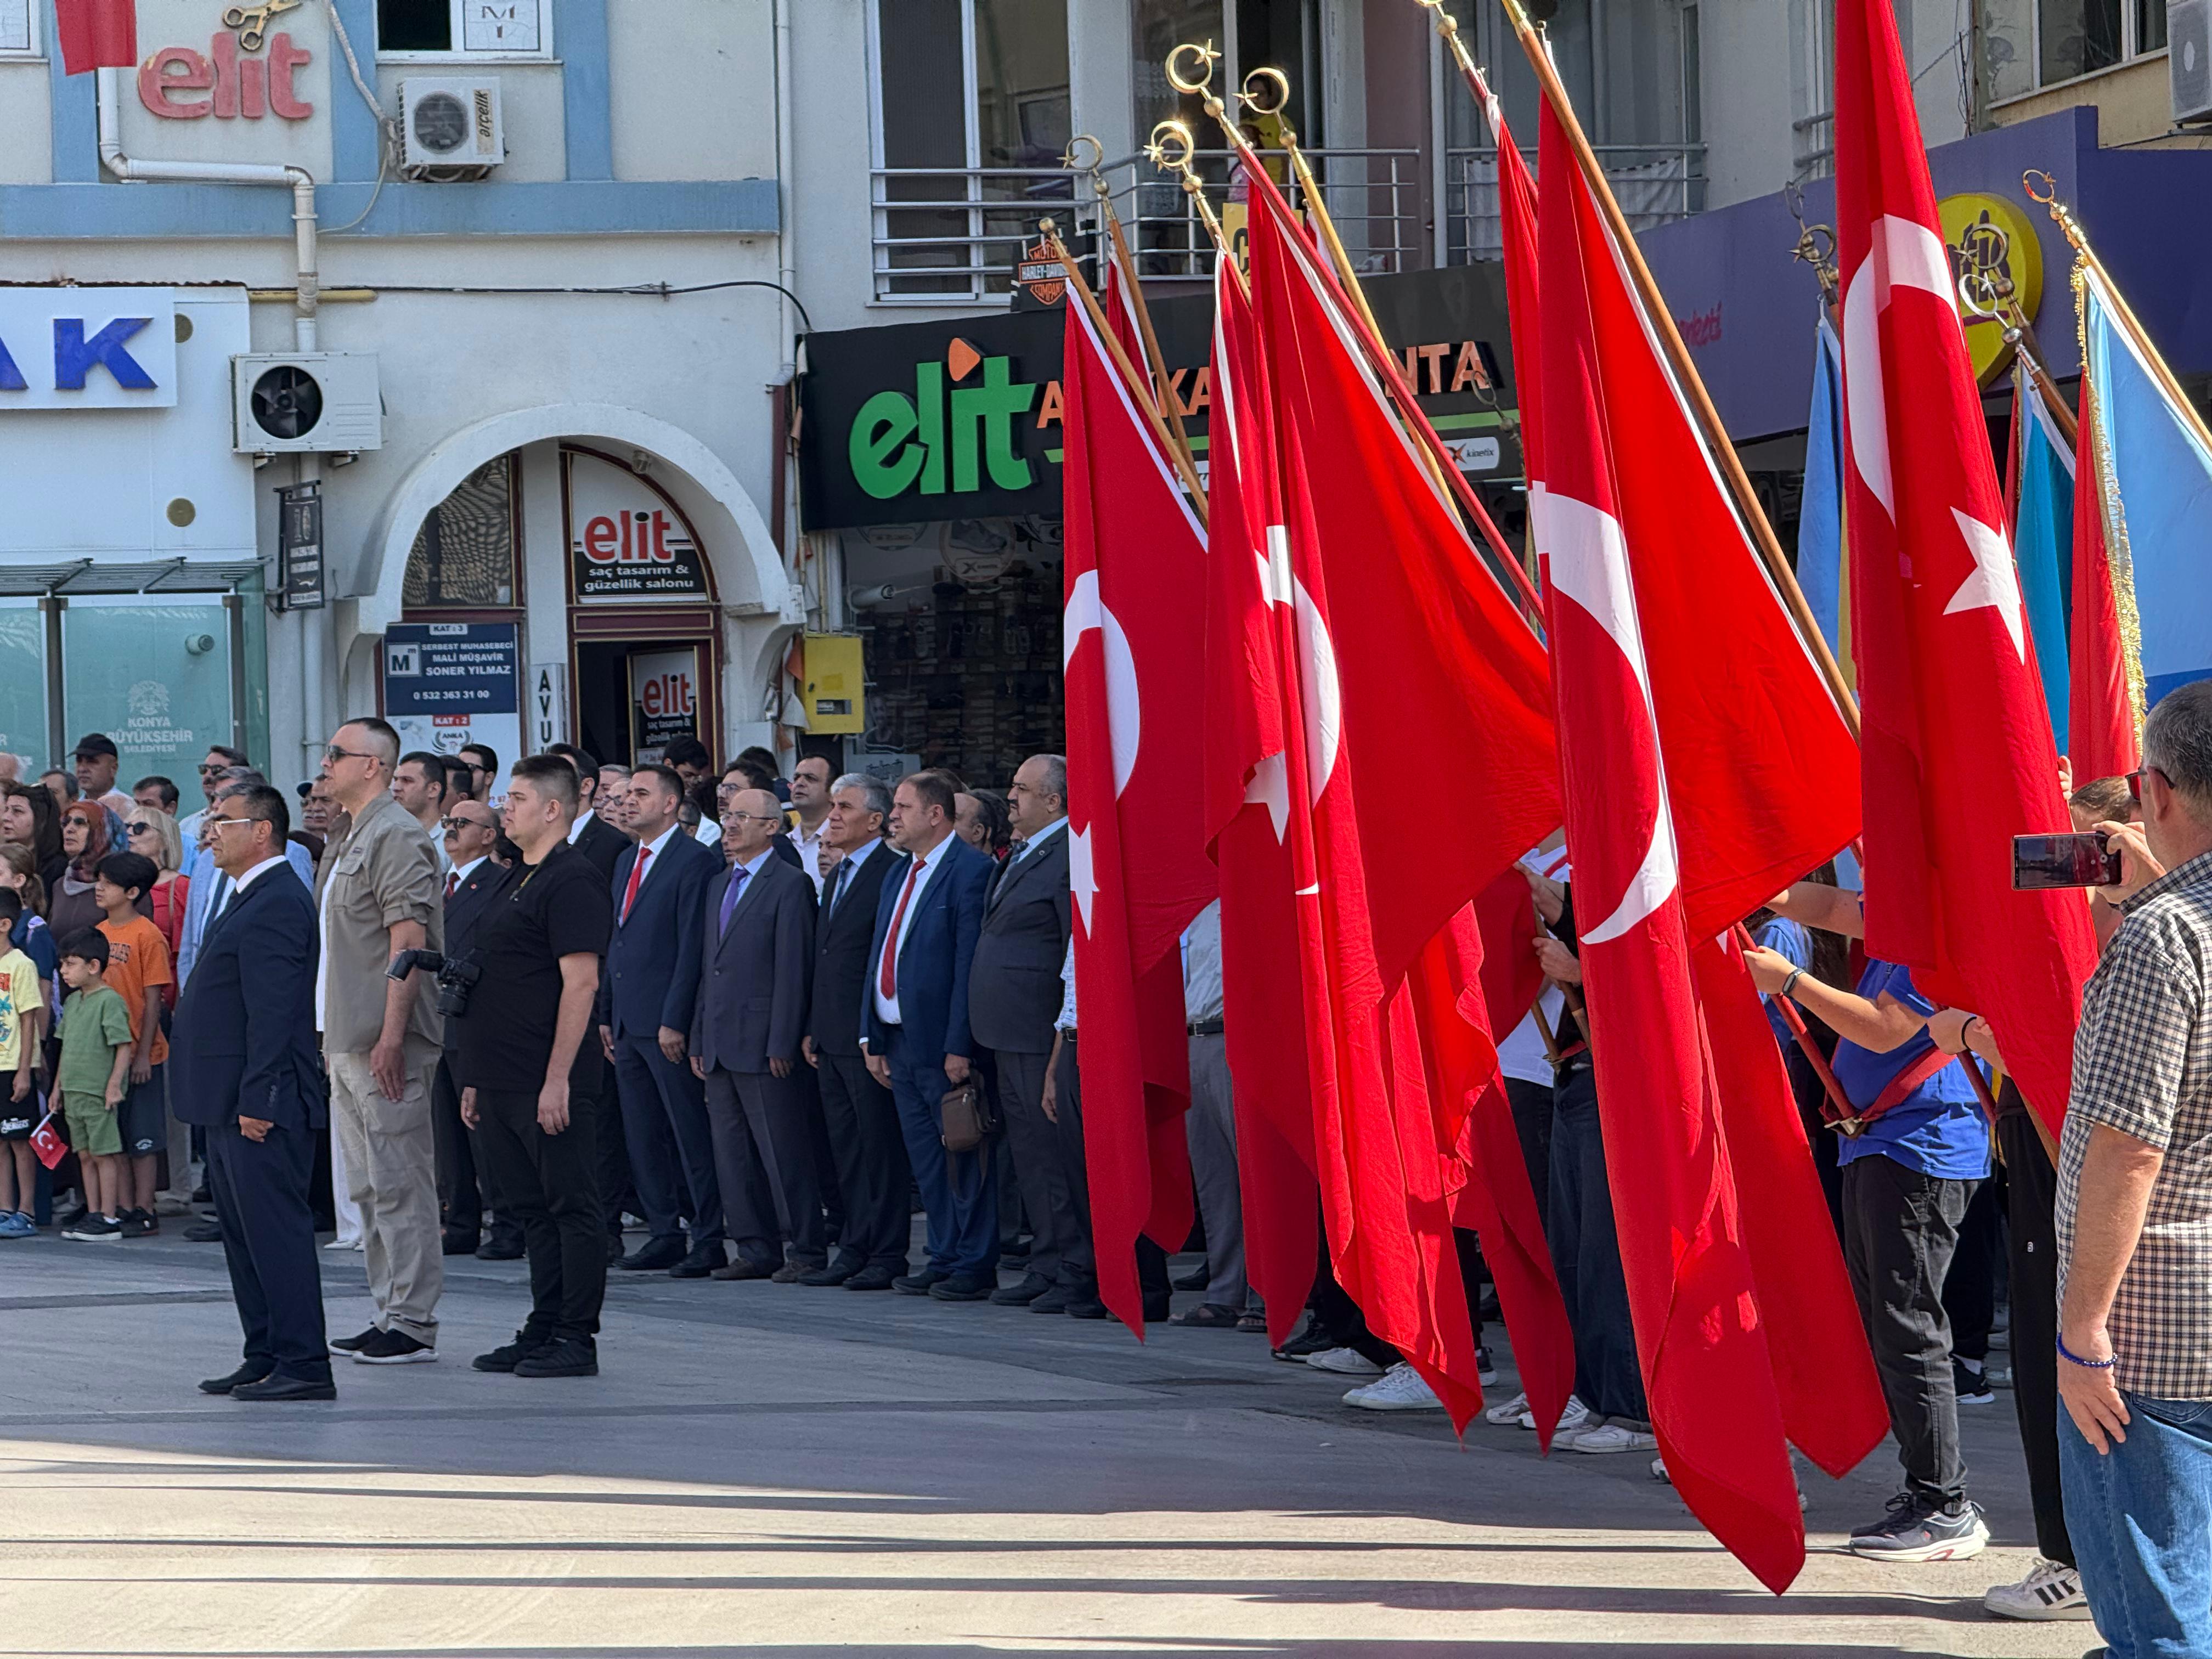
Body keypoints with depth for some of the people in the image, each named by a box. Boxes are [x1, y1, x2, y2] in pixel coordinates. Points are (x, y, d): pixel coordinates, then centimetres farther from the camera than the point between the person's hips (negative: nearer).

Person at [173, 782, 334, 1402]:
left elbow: (273, 1013, -22)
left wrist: (256, 1101, -24)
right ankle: (265, 1357, 20)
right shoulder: (246, 902, 18)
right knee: (243, 1234, 14)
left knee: (276, 1231, -9)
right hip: (232, 1104, 11)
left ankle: (303, 1366, -7)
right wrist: (234, 1104, 19)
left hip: (264, 1106, -11)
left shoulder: (276, 906, -16)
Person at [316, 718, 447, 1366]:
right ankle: (389, 1314, 18)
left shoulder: (396, 837, -13)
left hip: (385, 1043, -10)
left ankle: (414, 1324, -6)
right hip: (347, 1040, 10)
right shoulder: (348, 840, 18)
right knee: (369, 1187, 13)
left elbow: (408, 940, -19)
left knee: (400, 1183, -8)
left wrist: (390, 1036, -24)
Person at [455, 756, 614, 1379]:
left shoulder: (573, 880, -12)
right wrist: (477, 1079, 20)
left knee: (570, 1207, -4)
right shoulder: (520, 880, 18)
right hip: (505, 1085, 10)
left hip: (549, 1086, -10)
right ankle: (543, 1332, 18)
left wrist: (557, 1080, -22)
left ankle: (576, 1339, -2)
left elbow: (580, 984, -18)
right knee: (533, 1210, 13)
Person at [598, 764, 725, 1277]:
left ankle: (709, 1240, -2)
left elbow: (693, 947, -14)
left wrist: (674, 1021, -18)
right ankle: (664, 1235, 16)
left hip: (668, 1025, -9)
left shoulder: (695, 861, -9)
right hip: (629, 1023, 9)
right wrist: (606, 1015, 16)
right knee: (643, 1138, 10)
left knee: (692, 1137, -5)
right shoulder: (626, 862, 18)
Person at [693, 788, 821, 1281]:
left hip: (763, 1045, -8)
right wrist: (699, 1040, 15)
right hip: (721, 1046, 8)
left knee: (783, 1151, -5)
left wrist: (782, 1045, -16)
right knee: (732, 1153, 9)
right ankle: (756, 1250, 15)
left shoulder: (790, 885, -7)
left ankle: (807, 1251, -1)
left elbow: (793, 970, -12)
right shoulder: (718, 885, 18)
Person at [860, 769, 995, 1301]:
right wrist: (873, 1039, 13)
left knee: (964, 1158, -3)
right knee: (927, 1161, 12)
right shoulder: (898, 878, 16)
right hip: (900, 1039, 9)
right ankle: (944, 1260, 18)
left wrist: (960, 1046, -20)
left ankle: (975, 1267, 2)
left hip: (944, 1044, -9)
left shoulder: (970, 871, -11)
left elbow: (970, 963, -16)